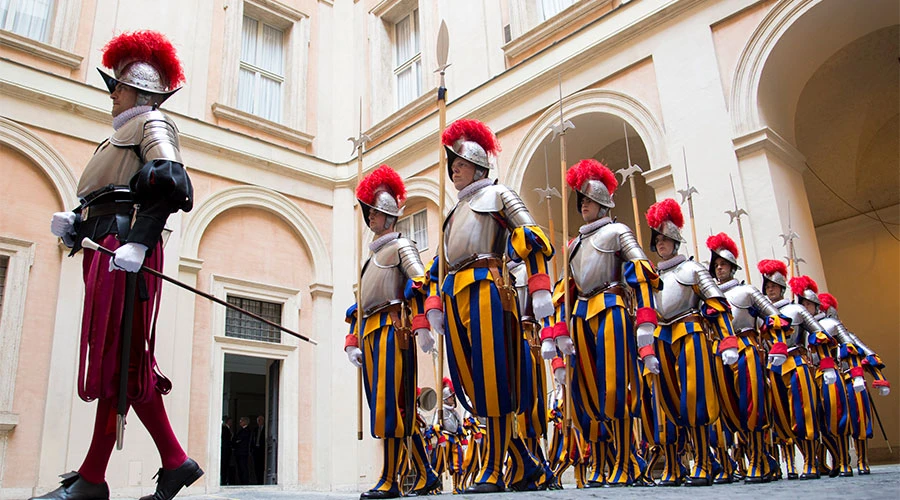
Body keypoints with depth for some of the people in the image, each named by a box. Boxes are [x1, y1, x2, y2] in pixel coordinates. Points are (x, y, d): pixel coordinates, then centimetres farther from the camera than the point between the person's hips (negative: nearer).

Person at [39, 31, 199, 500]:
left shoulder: (151, 122, 2)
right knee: (123, 361, 6)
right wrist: (73, 222, 4)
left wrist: (138, 243, -25)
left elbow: (170, 184, -15)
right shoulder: (122, 133, 30)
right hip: (106, 249, 9)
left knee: (117, 358, -7)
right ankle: (175, 462, 9)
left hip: (124, 250, -9)